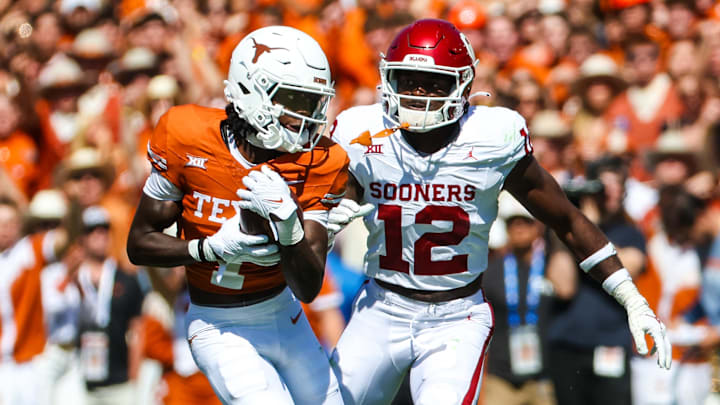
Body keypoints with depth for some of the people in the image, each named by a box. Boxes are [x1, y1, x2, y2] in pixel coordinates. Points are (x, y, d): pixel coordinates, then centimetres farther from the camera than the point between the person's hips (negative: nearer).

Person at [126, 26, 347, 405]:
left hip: (284, 316, 4)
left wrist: (288, 226, -35)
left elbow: (308, 288, -16)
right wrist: (215, 247, -26)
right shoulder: (188, 140, -18)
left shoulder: (317, 163, -14)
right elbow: (139, 244, -11)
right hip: (220, 328, -4)